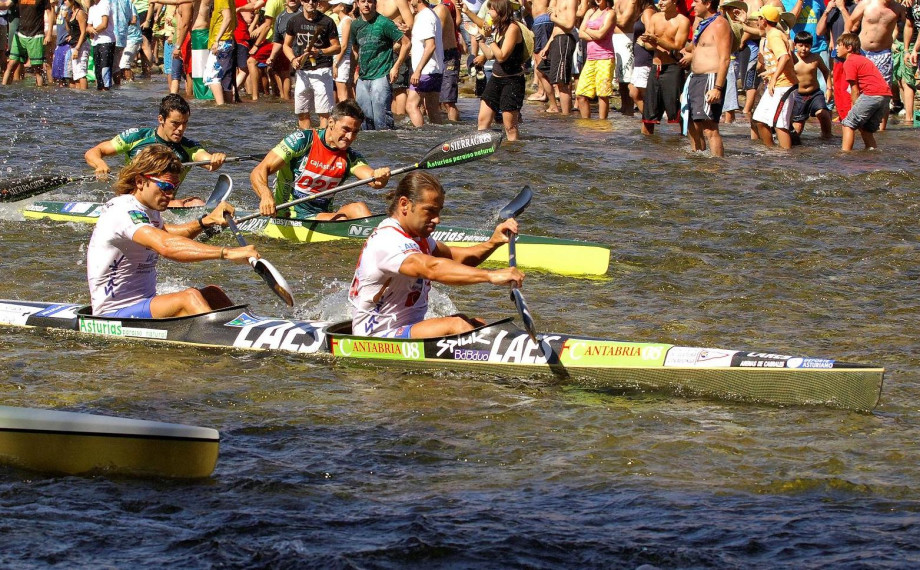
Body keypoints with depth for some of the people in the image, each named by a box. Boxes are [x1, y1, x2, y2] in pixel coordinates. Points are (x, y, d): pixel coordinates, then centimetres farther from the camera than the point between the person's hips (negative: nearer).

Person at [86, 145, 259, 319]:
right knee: (189, 297, -28)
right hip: (114, 316, -11)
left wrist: (206, 221, 17)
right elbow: (166, 247, -36)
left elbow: (164, 233, 35)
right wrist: (227, 253, -40)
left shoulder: (148, 209, 13)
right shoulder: (125, 211, -20)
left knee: (212, 294, 5)